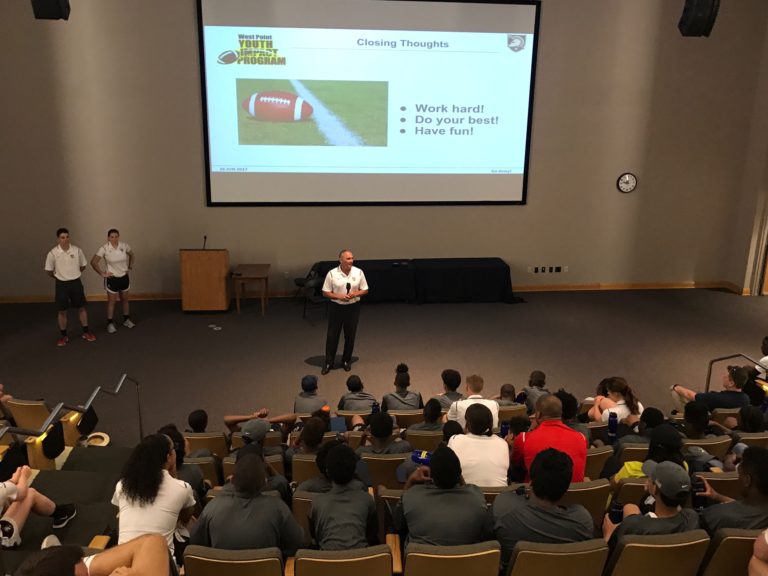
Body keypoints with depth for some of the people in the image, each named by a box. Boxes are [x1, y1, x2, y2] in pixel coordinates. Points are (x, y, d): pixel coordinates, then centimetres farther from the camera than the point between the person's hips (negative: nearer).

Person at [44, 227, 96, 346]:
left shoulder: (77, 250, -6)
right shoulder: (53, 253, -11)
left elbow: (83, 266, 9)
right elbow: (49, 271, 1)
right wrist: (59, 277, 11)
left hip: (76, 282, 1)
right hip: (61, 284, -1)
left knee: (81, 308, 9)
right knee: (62, 311, 6)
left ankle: (86, 332, 22)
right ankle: (63, 336, 19)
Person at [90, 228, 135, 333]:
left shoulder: (124, 246, -8)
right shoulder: (104, 248, -18)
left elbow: (131, 254, 14)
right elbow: (93, 262, -15)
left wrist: (130, 266, 6)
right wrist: (102, 273, -14)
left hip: (124, 277, 4)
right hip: (112, 279, -4)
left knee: (125, 299, 17)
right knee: (111, 301, 6)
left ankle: (126, 320, 31)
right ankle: (110, 324, 14)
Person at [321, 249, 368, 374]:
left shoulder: (359, 272, -4)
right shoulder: (332, 274, -10)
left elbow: (365, 290, 4)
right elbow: (325, 292, -5)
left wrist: (355, 294, -16)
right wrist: (338, 296, -19)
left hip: (353, 307, 2)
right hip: (336, 307, -1)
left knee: (350, 335, 11)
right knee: (332, 335, 5)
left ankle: (346, 361, 28)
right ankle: (329, 362, 19)